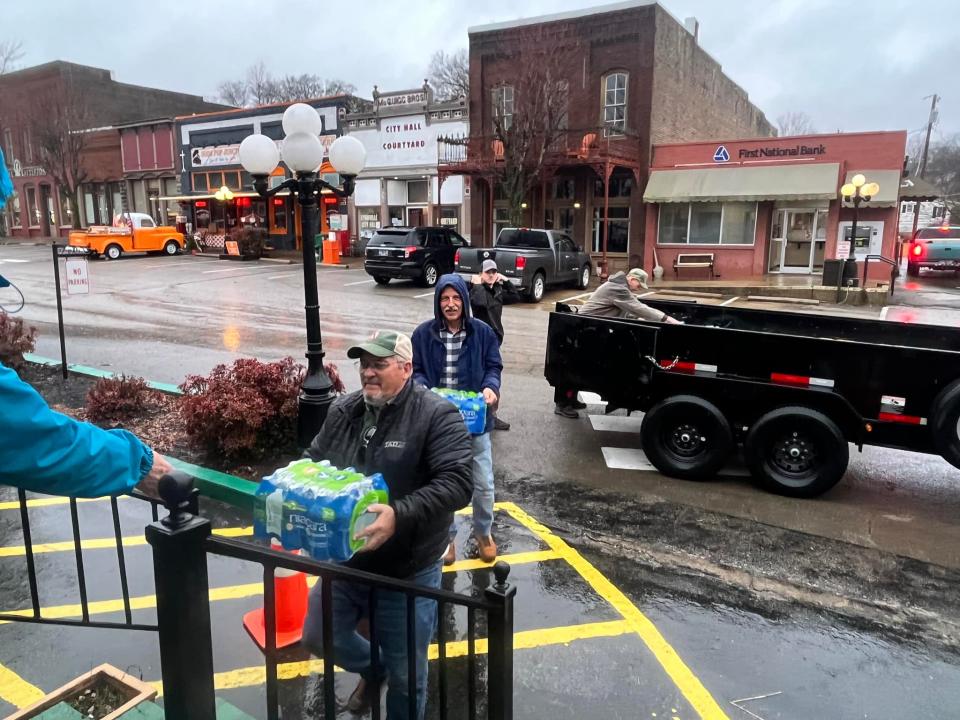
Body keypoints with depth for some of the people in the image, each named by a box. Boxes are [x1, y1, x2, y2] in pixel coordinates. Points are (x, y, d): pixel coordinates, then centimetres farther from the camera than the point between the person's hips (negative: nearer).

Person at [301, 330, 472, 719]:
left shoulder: (437, 415, -17)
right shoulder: (342, 410, 1)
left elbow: (457, 482, -25)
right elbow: (313, 462, 12)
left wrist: (399, 515, -38)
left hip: (407, 573, -5)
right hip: (344, 562, 5)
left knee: (406, 674, 12)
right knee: (317, 636, 22)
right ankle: (372, 669, 52)